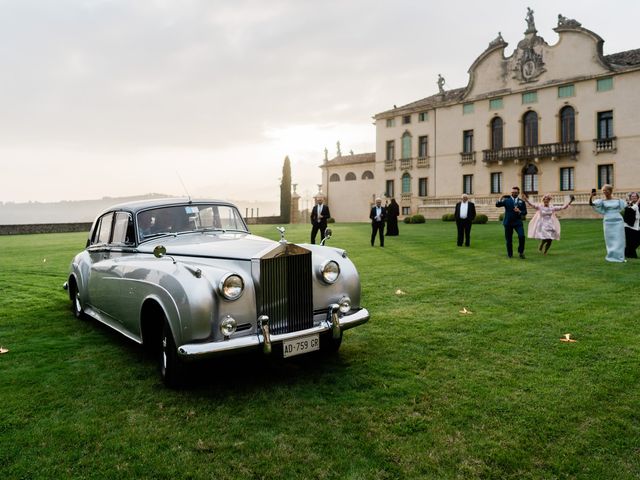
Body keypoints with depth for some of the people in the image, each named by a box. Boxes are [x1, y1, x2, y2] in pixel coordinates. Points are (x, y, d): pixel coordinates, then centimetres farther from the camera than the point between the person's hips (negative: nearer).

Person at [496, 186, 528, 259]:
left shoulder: (521, 202, 9)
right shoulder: (507, 200, 4)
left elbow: (525, 212, 6)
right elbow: (497, 205, -8)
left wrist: (519, 211, -15)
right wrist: (500, 200, -30)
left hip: (517, 222, 0)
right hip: (508, 222, 0)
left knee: (522, 236, -17)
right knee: (508, 239, 4)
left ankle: (521, 252, 1)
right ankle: (510, 254, 19)